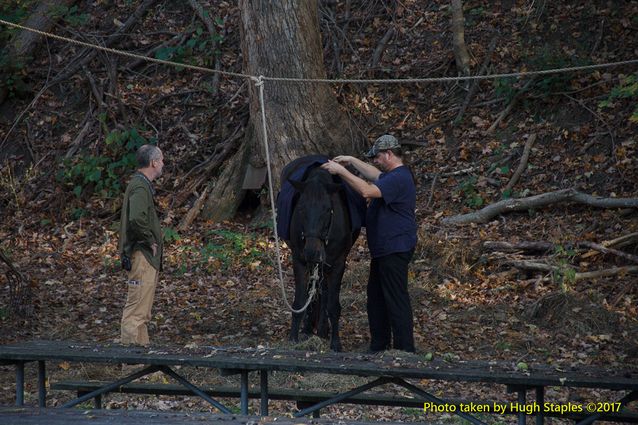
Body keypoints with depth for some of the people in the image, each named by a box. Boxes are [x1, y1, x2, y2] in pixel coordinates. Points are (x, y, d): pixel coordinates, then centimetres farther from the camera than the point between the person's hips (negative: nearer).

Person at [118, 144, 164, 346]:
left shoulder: (141, 184, 17)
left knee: (142, 313, 14)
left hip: (147, 256, 11)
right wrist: (150, 241, -18)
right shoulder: (140, 187, -16)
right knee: (136, 310, -11)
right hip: (142, 256, -11)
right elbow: (137, 219, -30)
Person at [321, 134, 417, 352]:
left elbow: (368, 190, -31)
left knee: (396, 299, -7)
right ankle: (379, 346, 26)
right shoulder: (393, 175, 13)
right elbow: (375, 175, 35)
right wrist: (352, 161, 27)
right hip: (384, 248, 11)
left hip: (394, 249, -11)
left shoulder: (398, 178, -20)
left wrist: (341, 171, -25)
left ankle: (405, 349, -4)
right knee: (376, 297, 18)